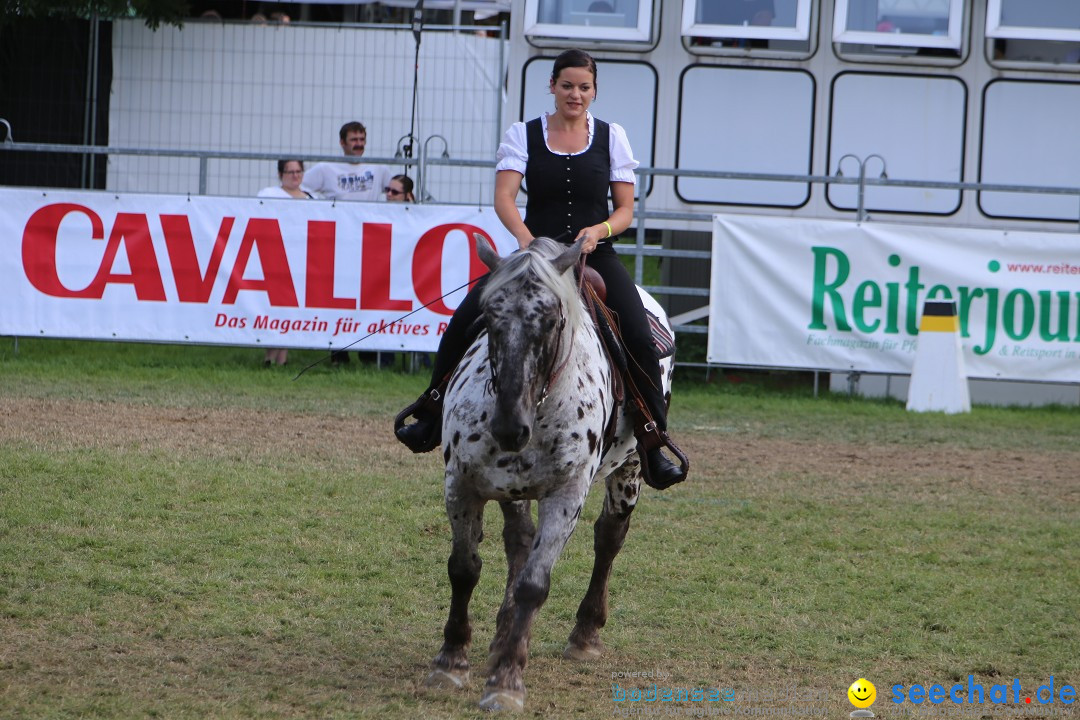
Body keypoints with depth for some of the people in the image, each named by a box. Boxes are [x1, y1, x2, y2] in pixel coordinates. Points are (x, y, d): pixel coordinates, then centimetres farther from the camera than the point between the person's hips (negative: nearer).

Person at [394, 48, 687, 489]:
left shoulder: (612, 137, 8)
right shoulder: (523, 135, 5)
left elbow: (625, 209, 7)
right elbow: (504, 198, -9)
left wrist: (598, 230, -15)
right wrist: (526, 239, -29)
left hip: (596, 257, 0)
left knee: (639, 338, -23)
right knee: (466, 317, -18)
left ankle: (653, 441, -13)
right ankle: (433, 414, -1)